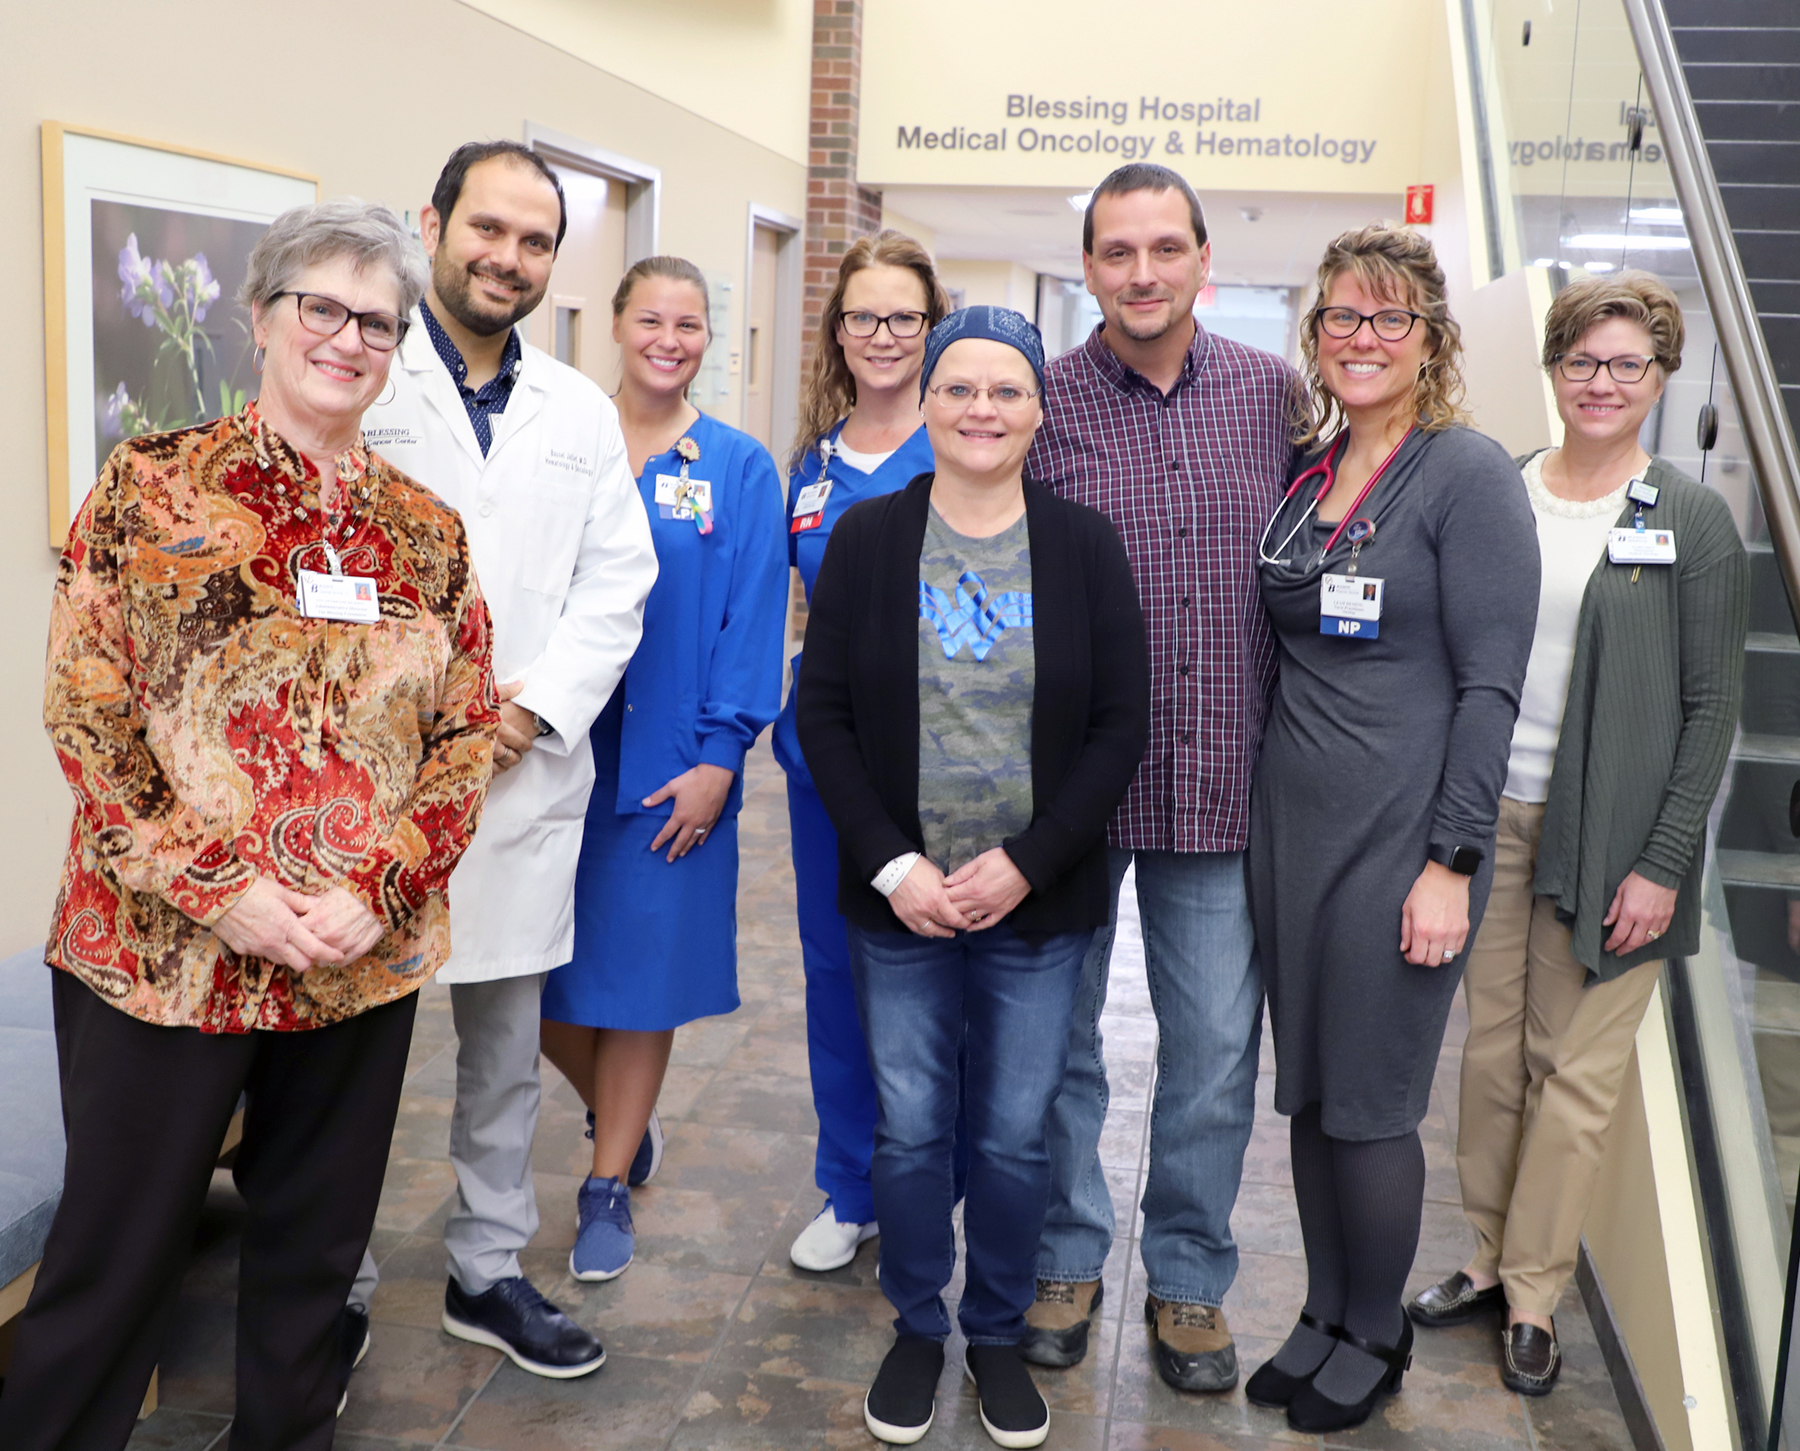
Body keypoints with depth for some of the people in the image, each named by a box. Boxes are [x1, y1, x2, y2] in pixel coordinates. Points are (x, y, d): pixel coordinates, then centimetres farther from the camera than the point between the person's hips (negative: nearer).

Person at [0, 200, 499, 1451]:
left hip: (363, 960, 3)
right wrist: (220, 888, -14)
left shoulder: (426, 529, 6)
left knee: (314, 1253, 16)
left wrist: (378, 890, -10)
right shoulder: (153, 486, -3)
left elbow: (469, 729, 4)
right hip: (161, 952, -3)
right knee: (114, 1255, 9)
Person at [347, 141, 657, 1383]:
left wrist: (540, 703, -7)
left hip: (525, 778, 4)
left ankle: (490, 1270, 29)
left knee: (508, 1048, 13)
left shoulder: (582, 414, 13)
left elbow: (618, 583, 8)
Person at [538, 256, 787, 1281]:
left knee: (642, 974, 6)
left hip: (673, 764, -1)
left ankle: (609, 1189, 22)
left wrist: (719, 755, -9)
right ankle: (617, 1118, 37)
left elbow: (754, 620, -2)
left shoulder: (739, 469, 0)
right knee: (541, 969, 8)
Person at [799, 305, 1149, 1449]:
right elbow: (824, 714, -1)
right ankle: (917, 1328, 31)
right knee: (911, 1127, 9)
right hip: (898, 895, 0)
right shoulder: (867, 539, 0)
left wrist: (1025, 864, -12)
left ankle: (999, 1332, 31)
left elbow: (1122, 725, -3)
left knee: (1016, 1134, 9)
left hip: (1040, 901, 0)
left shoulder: (1086, 547, -1)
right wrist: (891, 863, -10)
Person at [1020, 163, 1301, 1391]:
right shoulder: (1038, 404, -3)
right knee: (1059, 1037, 13)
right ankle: (1067, 1260, 33)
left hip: (1223, 784, 1)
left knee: (1216, 1053, 9)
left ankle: (1190, 1277, 30)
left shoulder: (1276, 394, 2)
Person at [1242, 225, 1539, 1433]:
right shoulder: (1301, 473, 9)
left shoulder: (1469, 475, -9)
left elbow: (1491, 685, -13)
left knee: (1370, 1104, 4)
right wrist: (1255, 805, 10)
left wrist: (1451, 862, -17)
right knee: (1306, 1087, 14)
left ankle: (1374, 1341, 25)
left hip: (1400, 830, -6)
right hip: (1290, 818, 6)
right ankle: (1325, 1317, 32)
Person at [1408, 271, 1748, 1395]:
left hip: (1610, 836, -3)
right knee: (1491, 1046, 10)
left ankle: (1534, 1296, 17)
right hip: (1490, 817, 3)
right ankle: (1491, 1258, 26)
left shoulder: (1693, 521, -4)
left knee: (1575, 1069, 4)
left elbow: (1713, 709, -5)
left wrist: (1664, 865, -10)